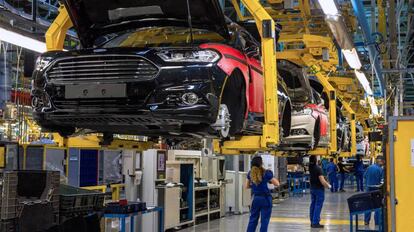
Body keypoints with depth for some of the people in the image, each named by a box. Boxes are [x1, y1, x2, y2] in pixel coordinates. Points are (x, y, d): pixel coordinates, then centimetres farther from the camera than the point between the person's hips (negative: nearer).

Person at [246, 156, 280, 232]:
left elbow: (247, 186, 12)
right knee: (264, 220, 2)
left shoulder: (250, 173, 2)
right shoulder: (266, 173, -11)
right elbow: (277, 184, -6)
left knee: (253, 220, 11)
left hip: (255, 198, 4)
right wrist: (271, 177, 9)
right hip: (265, 198, -4)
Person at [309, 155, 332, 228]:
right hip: (319, 189, -8)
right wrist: (328, 186, -7)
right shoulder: (318, 168, -22)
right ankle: (315, 223, -3)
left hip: (312, 189, 8)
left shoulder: (310, 168, 1)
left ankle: (312, 222, 19)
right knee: (318, 206, -3)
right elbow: (322, 181, -24)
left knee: (313, 205, 13)